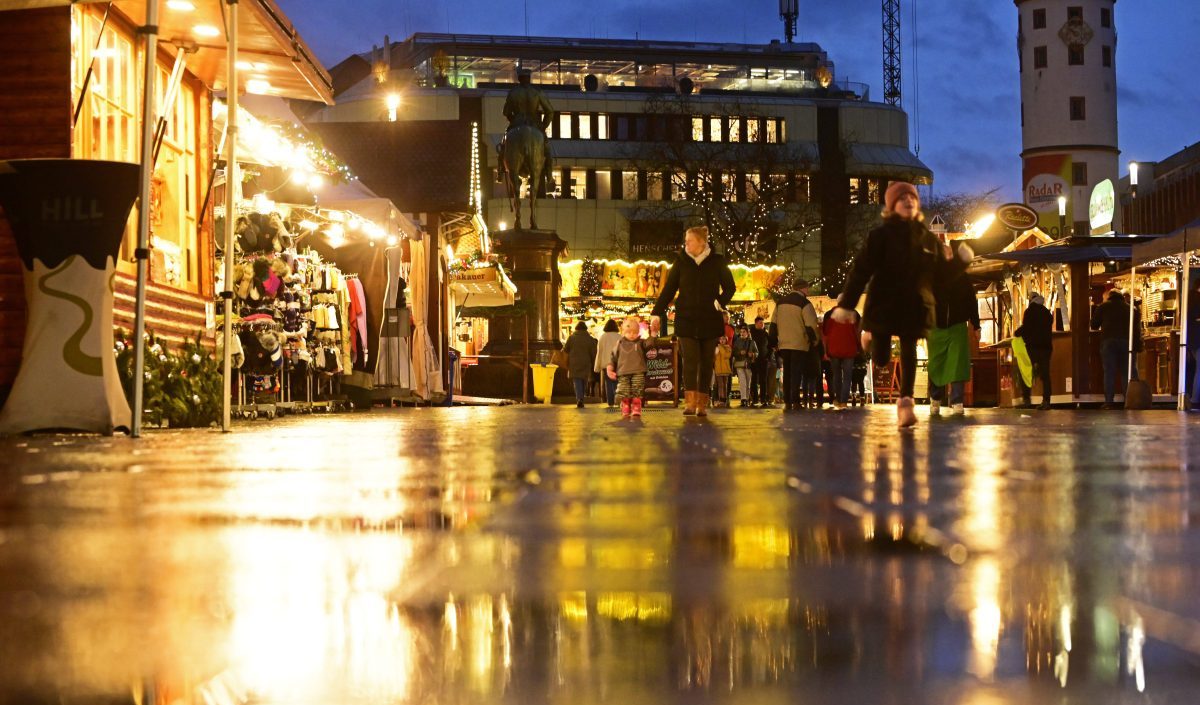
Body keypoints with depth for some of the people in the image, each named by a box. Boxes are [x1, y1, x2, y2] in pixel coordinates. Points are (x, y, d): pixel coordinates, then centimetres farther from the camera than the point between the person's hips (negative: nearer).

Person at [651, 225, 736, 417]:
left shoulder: (717, 262, 2)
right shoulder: (681, 262, 4)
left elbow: (730, 287, 9)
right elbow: (668, 289, 6)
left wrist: (721, 303, -8)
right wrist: (657, 313, 1)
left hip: (710, 322, 0)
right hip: (686, 320, 0)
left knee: (706, 363, 3)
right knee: (690, 360, -11)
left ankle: (702, 404, 8)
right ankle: (690, 403, -18)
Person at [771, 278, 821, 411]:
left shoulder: (781, 302, 11)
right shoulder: (804, 303, -8)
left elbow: (773, 324, 12)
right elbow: (811, 325, -13)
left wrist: (774, 342, 16)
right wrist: (814, 340, 1)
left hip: (784, 344, 5)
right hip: (799, 345, -5)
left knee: (787, 373, 10)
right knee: (796, 373, -3)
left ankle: (787, 402, 8)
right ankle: (795, 401, -9)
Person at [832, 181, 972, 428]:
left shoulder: (928, 238, 8)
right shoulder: (880, 235, -5)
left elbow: (942, 271, 13)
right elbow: (861, 270, -10)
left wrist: (961, 261, -7)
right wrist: (846, 304, -15)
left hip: (915, 306, 2)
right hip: (884, 304, -2)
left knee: (909, 352, -5)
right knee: (881, 358, 1)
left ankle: (905, 403, -4)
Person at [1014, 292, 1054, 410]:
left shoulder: (1030, 311, -6)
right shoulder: (1047, 313, 13)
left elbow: (1025, 328, -13)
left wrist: (1016, 333, 6)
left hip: (1033, 346, -5)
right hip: (1046, 346, 5)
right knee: (1045, 374, 5)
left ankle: (1026, 400, -5)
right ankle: (1046, 401, -2)